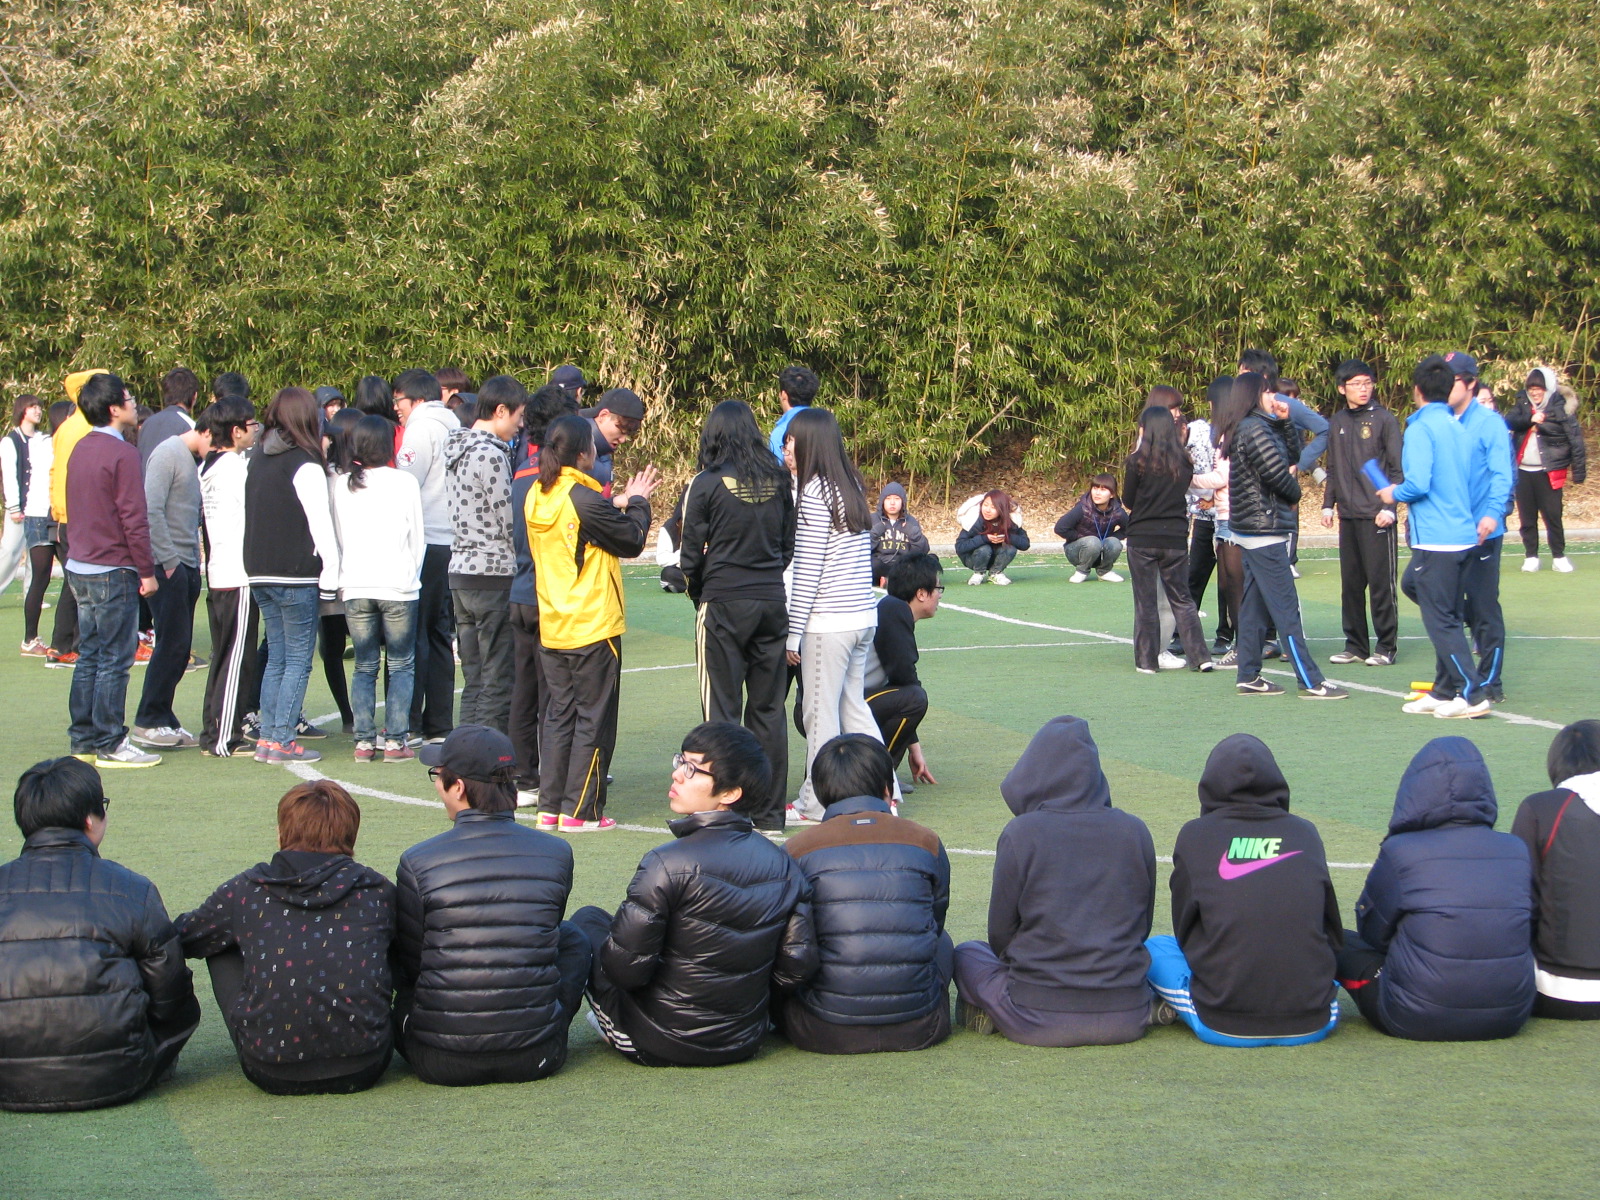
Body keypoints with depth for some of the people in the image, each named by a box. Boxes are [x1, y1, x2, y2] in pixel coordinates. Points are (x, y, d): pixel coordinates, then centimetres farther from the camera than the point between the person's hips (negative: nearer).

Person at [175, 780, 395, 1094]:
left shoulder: (246, 890, 2)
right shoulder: (377, 891, 4)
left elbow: (182, 939, 19)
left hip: (272, 1075, -1)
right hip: (361, 1071, 1)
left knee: (221, 948, 23)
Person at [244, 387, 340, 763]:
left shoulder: (257, 458, 9)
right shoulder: (305, 464, -13)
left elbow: (251, 516, 14)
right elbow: (320, 521, -13)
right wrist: (331, 572, -8)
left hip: (259, 573, 7)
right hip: (295, 575, -7)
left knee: (276, 657, 14)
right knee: (298, 659, -1)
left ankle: (267, 737, 12)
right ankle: (282, 741, -4)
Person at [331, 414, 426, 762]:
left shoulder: (339, 484, 2)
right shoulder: (405, 483, -4)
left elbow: (334, 537, 8)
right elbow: (418, 538, 3)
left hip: (355, 589, 2)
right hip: (399, 588, -2)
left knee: (364, 667, 10)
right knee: (402, 666, 6)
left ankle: (364, 741, 4)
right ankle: (395, 741, -1)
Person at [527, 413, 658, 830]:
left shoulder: (538, 497, 5)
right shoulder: (584, 499, -18)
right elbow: (630, 541, -8)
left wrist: (618, 504, 12)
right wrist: (637, 504, 9)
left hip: (552, 627, 7)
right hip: (593, 625, -7)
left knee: (558, 714, 13)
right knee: (593, 718, 1)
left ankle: (550, 806, 13)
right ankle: (580, 810, 2)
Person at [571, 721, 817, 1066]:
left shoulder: (668, 864, -23)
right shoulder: (783, 866, -6)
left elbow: (625, 968, -23)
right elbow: (799, 965, -4)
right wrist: (745, 998, 14)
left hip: (657, 1047, -6)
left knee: (587, 920, 15)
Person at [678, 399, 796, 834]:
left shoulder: (706, 484, -8)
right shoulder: (776, 480, 4)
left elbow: (691, 554, -5)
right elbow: (788, 545, 11)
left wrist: (699, 597, 11)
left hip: (723, 604, -4)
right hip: (772, 603, 4)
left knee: (722, 708, 2)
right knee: (768, 709, 9)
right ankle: (769, 812, 13)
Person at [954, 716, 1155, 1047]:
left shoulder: (1021, 833, -10)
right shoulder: (1134, 832, -2)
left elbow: (1000, 933, -1)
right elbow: (1142, 926, 9)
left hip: (1041, 1020, -2)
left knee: (967, 954, 26)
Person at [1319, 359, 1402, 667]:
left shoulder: (1384, 419, -3)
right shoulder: (1337, 424, 12)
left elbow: (1398, 468, -6)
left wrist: (1389, 506, -13)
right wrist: (1328, 504, 9)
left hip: (1377, 517, -5)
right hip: (1348, 516, 5)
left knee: (1381, 584, -2)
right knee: (1350, 584, 8)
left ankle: (1386, 647, 4)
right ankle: (1355, 645, 15)